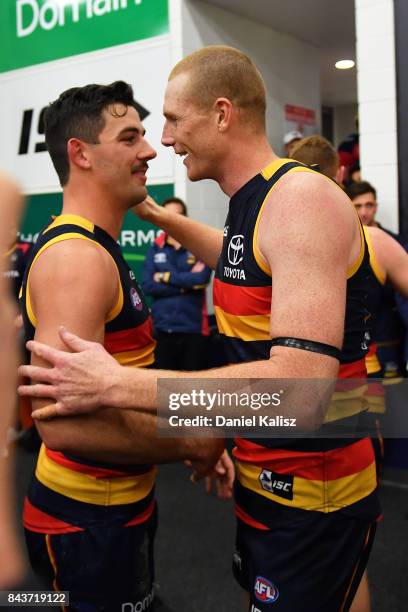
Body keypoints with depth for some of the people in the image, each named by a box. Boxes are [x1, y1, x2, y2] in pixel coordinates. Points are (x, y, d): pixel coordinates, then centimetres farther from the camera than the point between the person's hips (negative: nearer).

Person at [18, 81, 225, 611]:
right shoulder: (76, 257, -24)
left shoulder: (95, 249, 9)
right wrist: (190, 444, -20)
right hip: (89, 523, -10)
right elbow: (66, 421, -33)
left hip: (116, 505, 10)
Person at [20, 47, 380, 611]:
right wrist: (159, 216, 25)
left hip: (314, 500, -9)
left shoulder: (302, 199, -23)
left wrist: (115, 384, -29)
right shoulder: (251, 203, 5)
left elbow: (301, 389, -33)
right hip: (263, 479, 9)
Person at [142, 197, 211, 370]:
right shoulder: (155, 250, 8)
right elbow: (147, 286, -4)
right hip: (162, 329, 1)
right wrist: (186, 285, -9)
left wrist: (167, 277, -6)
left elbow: (202, 278, -14)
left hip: (194, 328, -1)